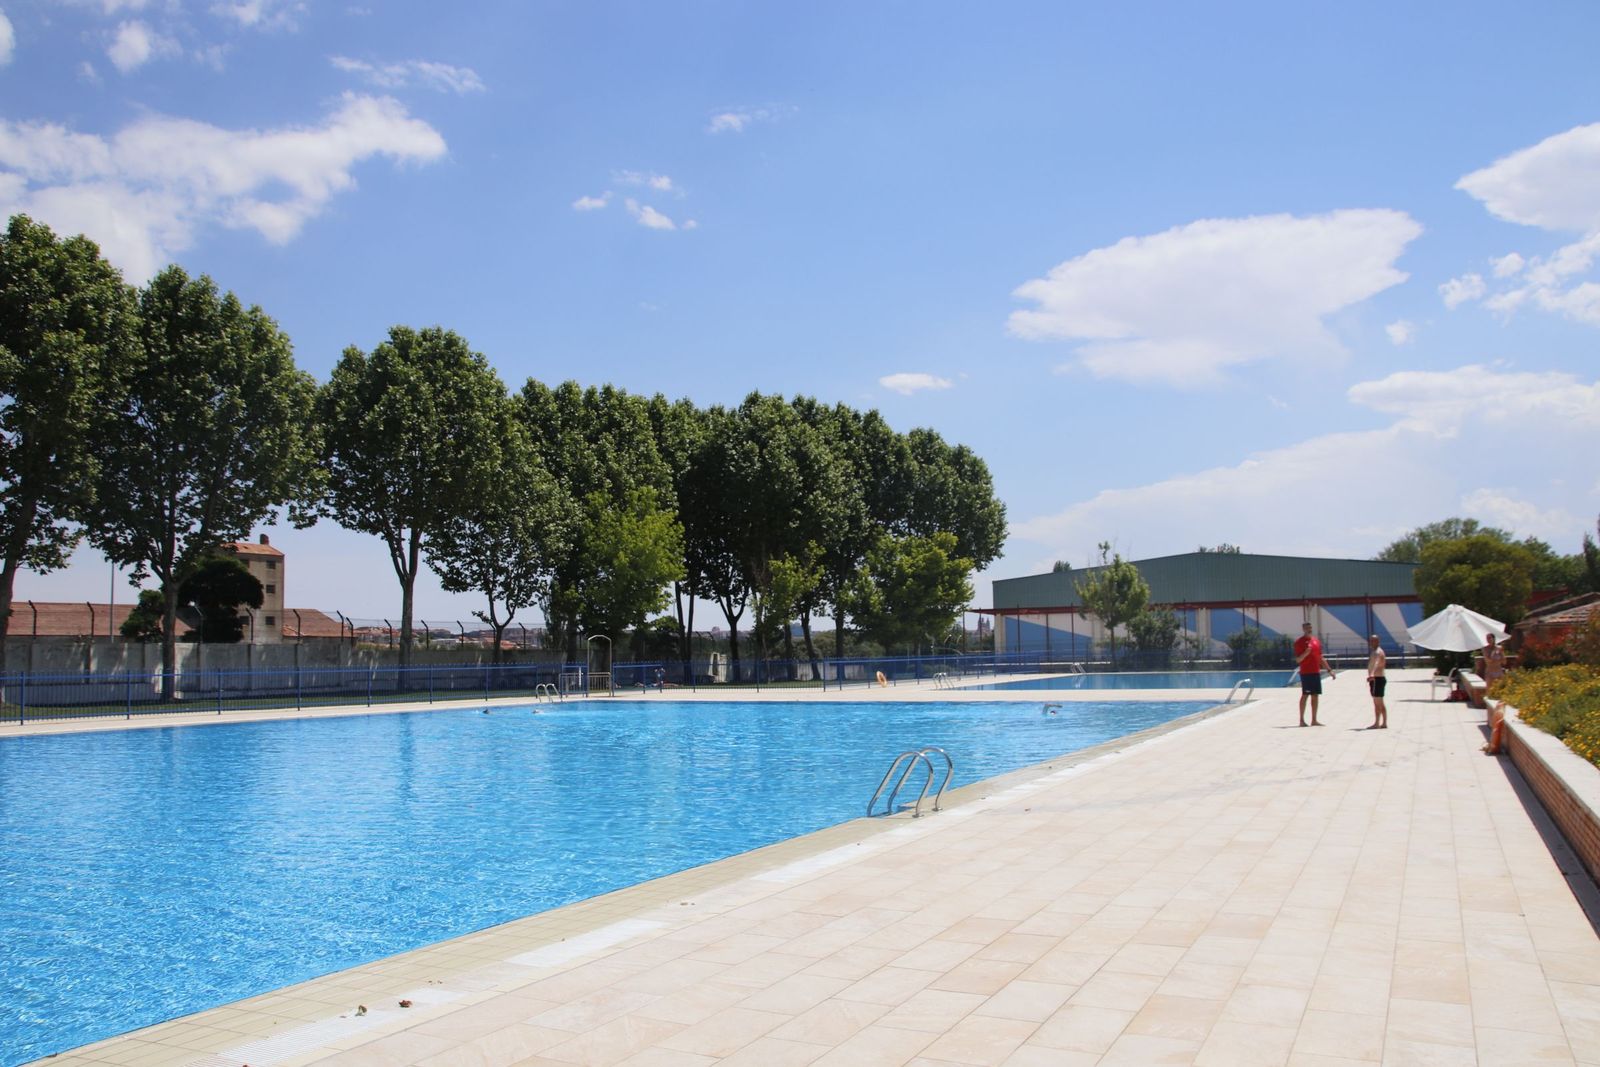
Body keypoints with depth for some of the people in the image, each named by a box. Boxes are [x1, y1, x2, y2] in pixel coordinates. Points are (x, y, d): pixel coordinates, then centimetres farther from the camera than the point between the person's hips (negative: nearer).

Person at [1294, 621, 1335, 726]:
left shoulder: (1316, 641, 14)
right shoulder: (1299, 642, -6)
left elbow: (1321, 658, 20)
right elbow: (1298, 660, -10)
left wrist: (1329, 670, 18)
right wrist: (1306, 653, -27)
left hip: (1316, 672, 7)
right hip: (1306, 673, -7)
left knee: (1315, 696, 7)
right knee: (1305, 695, -6)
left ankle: (1314, 720, 12)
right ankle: (1302, 720, -2)